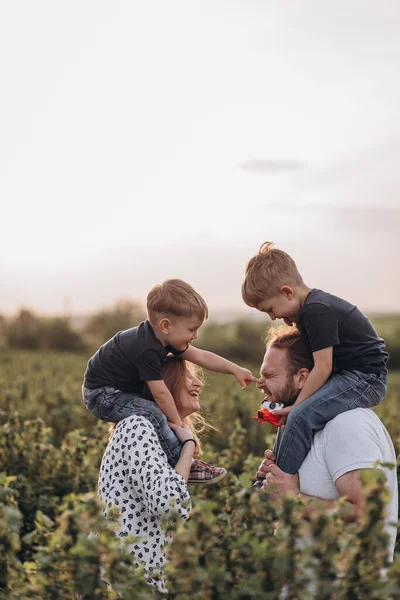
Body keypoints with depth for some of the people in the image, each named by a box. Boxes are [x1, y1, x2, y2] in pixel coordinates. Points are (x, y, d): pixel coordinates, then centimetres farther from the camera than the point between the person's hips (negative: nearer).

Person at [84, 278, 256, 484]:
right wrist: (178, 424, -19)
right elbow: (160, 393, -28)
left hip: (120, 388, 11)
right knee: (152, 413, -26)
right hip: (101, 395, -11)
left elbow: (201, 356, 3)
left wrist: (236, 369, -1)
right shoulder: (147, 350, -32)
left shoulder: (162, 337, -4)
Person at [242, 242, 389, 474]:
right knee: (291, 410, 22)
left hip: (365, 379, -12)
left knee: (301, 416, -26)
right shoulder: (315, 305, 11)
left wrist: (295, 406, -16)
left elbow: (323, 367, -22)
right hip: (351, 376, 12)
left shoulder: (316, 311, -21)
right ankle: (271, 471, 24)